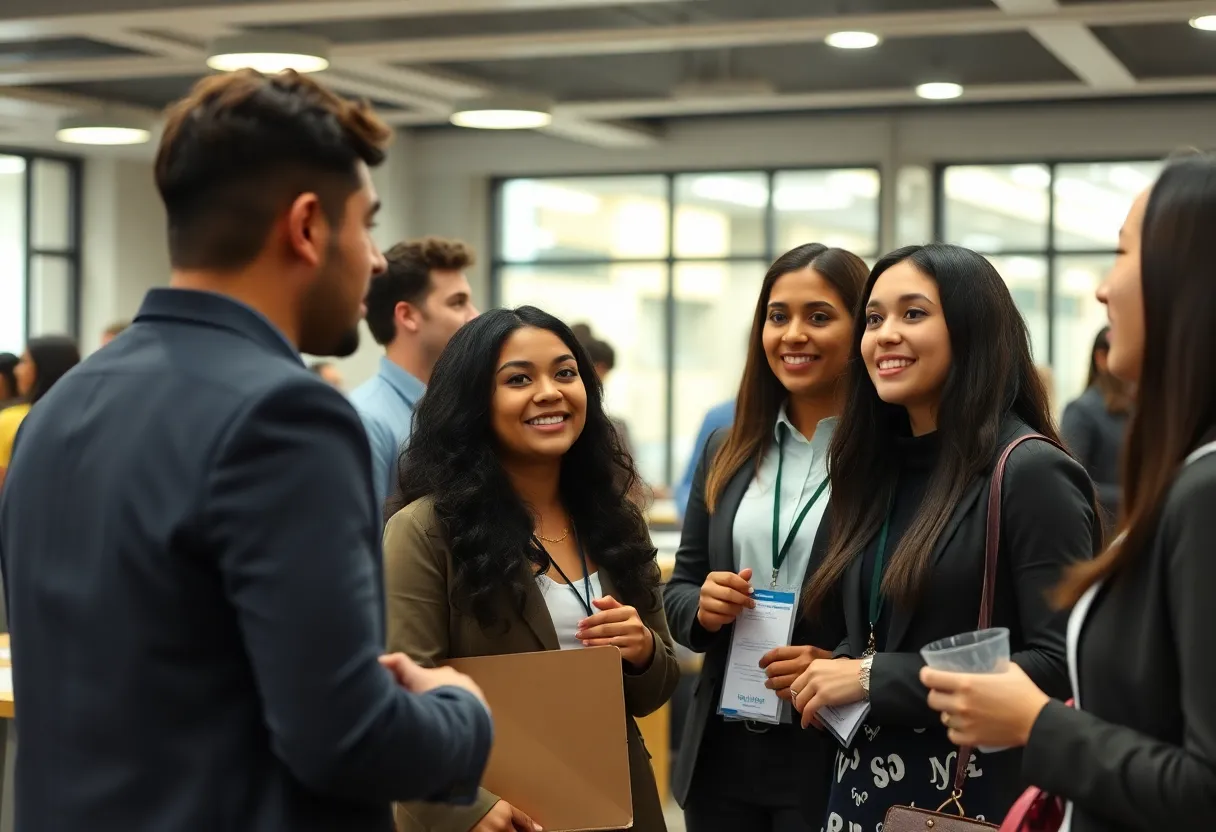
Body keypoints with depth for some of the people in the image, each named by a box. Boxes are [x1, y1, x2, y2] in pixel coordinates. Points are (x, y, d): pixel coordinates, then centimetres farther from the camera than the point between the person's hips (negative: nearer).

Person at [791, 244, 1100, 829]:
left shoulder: (1029, 473, -13)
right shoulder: (880, 468, 9)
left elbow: (1062, 667, -21)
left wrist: (876, 679, -19)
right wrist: (833, 671, -3)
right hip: (865, 785, 7)